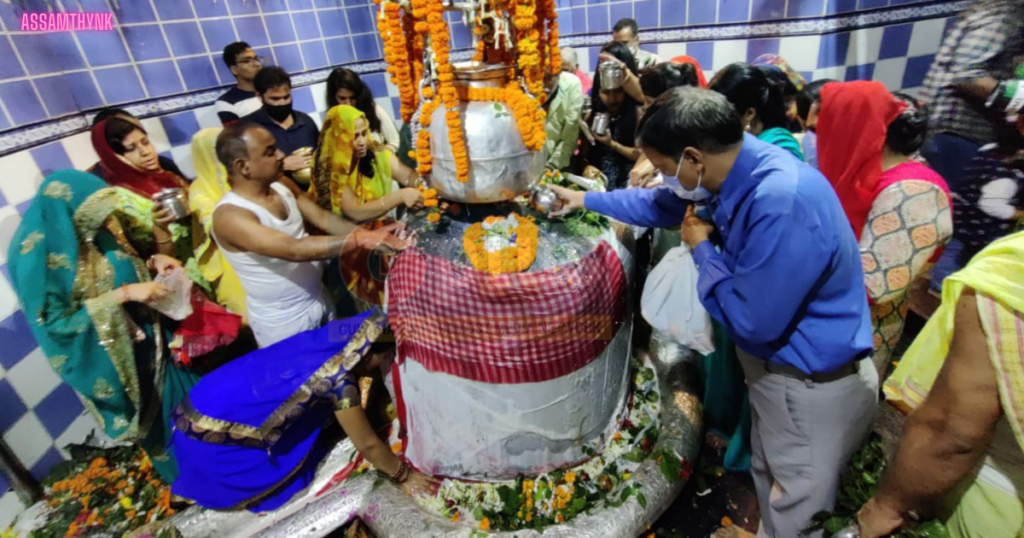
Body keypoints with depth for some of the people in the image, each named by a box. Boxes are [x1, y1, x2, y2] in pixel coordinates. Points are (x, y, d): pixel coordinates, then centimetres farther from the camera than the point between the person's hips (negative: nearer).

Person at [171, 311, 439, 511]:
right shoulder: (338, 378, -23)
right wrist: (404, 475, 1)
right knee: (298, 462, 4)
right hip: (207, 436, -8)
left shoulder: (324, 340, -1)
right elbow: (368, 444, -12)